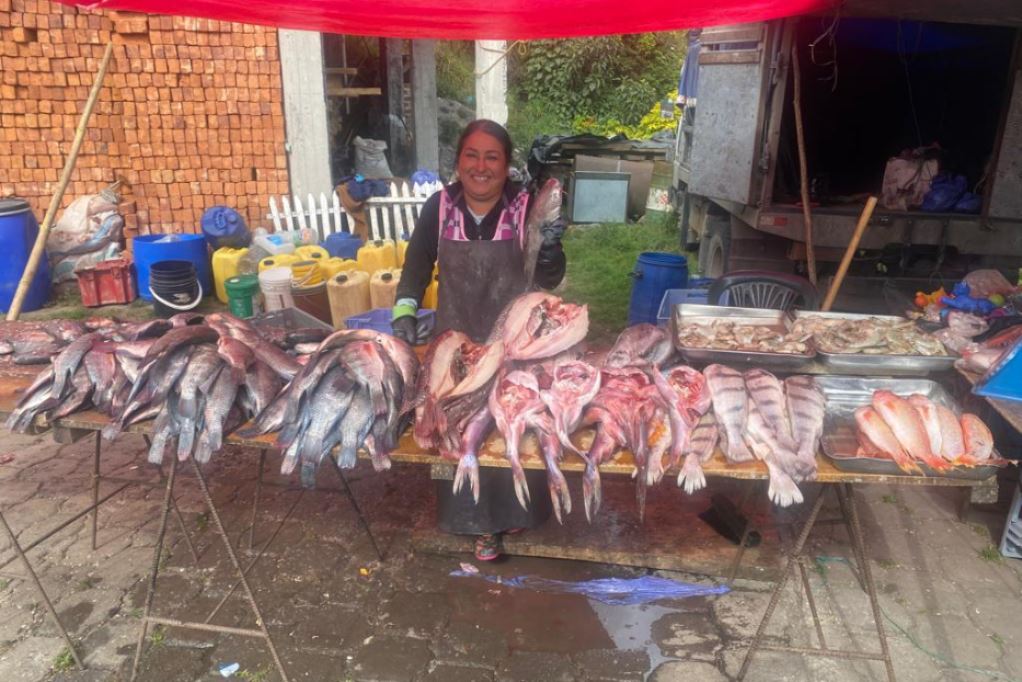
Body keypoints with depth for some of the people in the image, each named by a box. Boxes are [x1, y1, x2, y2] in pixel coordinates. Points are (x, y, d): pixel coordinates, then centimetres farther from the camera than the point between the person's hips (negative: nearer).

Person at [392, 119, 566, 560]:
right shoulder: (439, 207, -7)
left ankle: (512, 511, 39)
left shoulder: (526, 207, -11)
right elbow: (417, 266, 4)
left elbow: (549, 281, -11)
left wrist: (551, 244, -31)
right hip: (456, 341, 1)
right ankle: (479, 521, 29)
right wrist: (405, 312, -10)